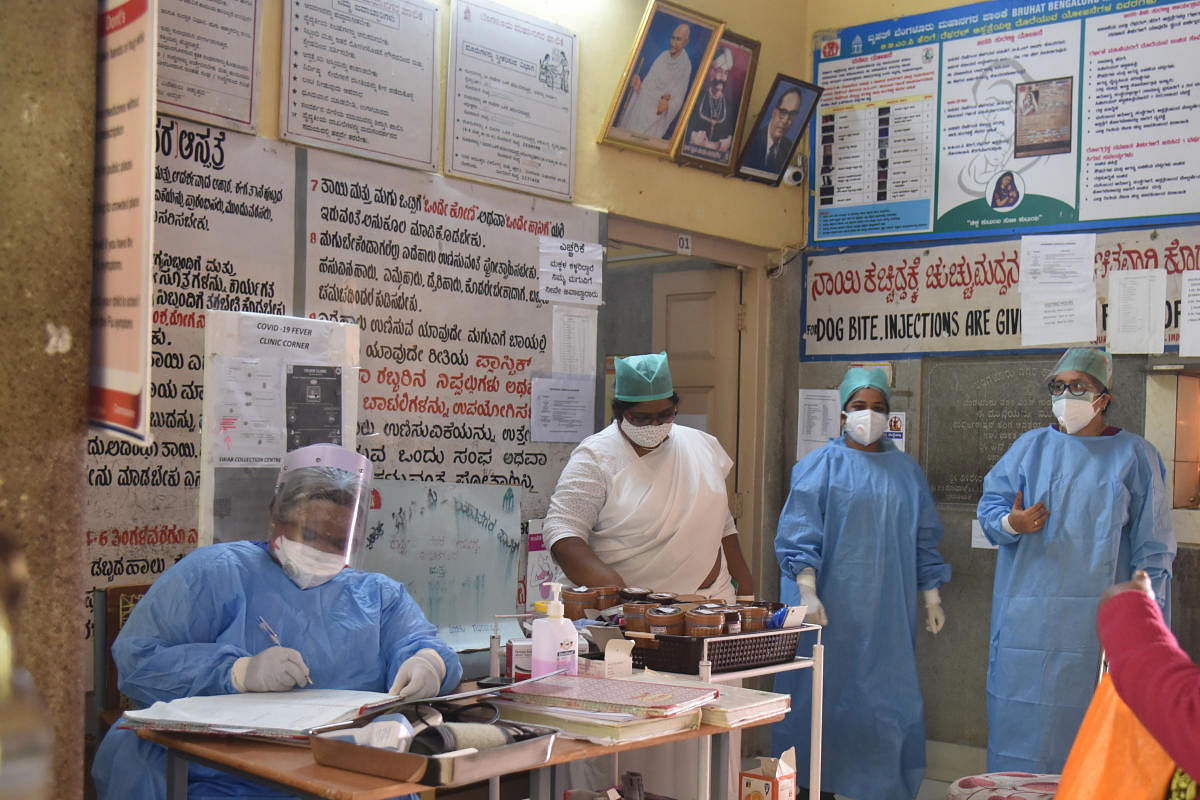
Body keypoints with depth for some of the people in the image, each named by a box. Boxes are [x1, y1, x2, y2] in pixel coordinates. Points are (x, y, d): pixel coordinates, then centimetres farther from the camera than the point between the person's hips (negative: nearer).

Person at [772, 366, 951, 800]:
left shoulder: (906, 470, 13)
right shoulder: (821, 464, -1)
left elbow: (924, 537, 17)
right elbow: (799, 532, -8)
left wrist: (932, 597, 13)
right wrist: (807, 592, -18)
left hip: (887, 607, 4)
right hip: (832, 604, -4)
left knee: (889, 694, 3)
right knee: (827, 692, 0)